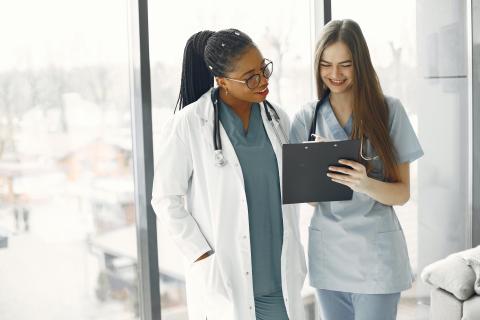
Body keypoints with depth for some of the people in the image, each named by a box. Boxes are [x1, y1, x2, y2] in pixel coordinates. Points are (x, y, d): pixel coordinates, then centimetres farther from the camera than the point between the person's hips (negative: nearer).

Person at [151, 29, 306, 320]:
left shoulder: (277, 118, 5)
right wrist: (202, 255, -10)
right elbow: (165, 198, -5)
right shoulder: (188, 125, -9)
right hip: (223, 279, -4)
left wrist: (295, 259, 9)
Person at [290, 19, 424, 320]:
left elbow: (402, 193, -4)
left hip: (377, 254, -2)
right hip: (327, 252, 3)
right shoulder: (307, 118, 2)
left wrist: (366, 184, -25)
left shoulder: (389, 110, -5)